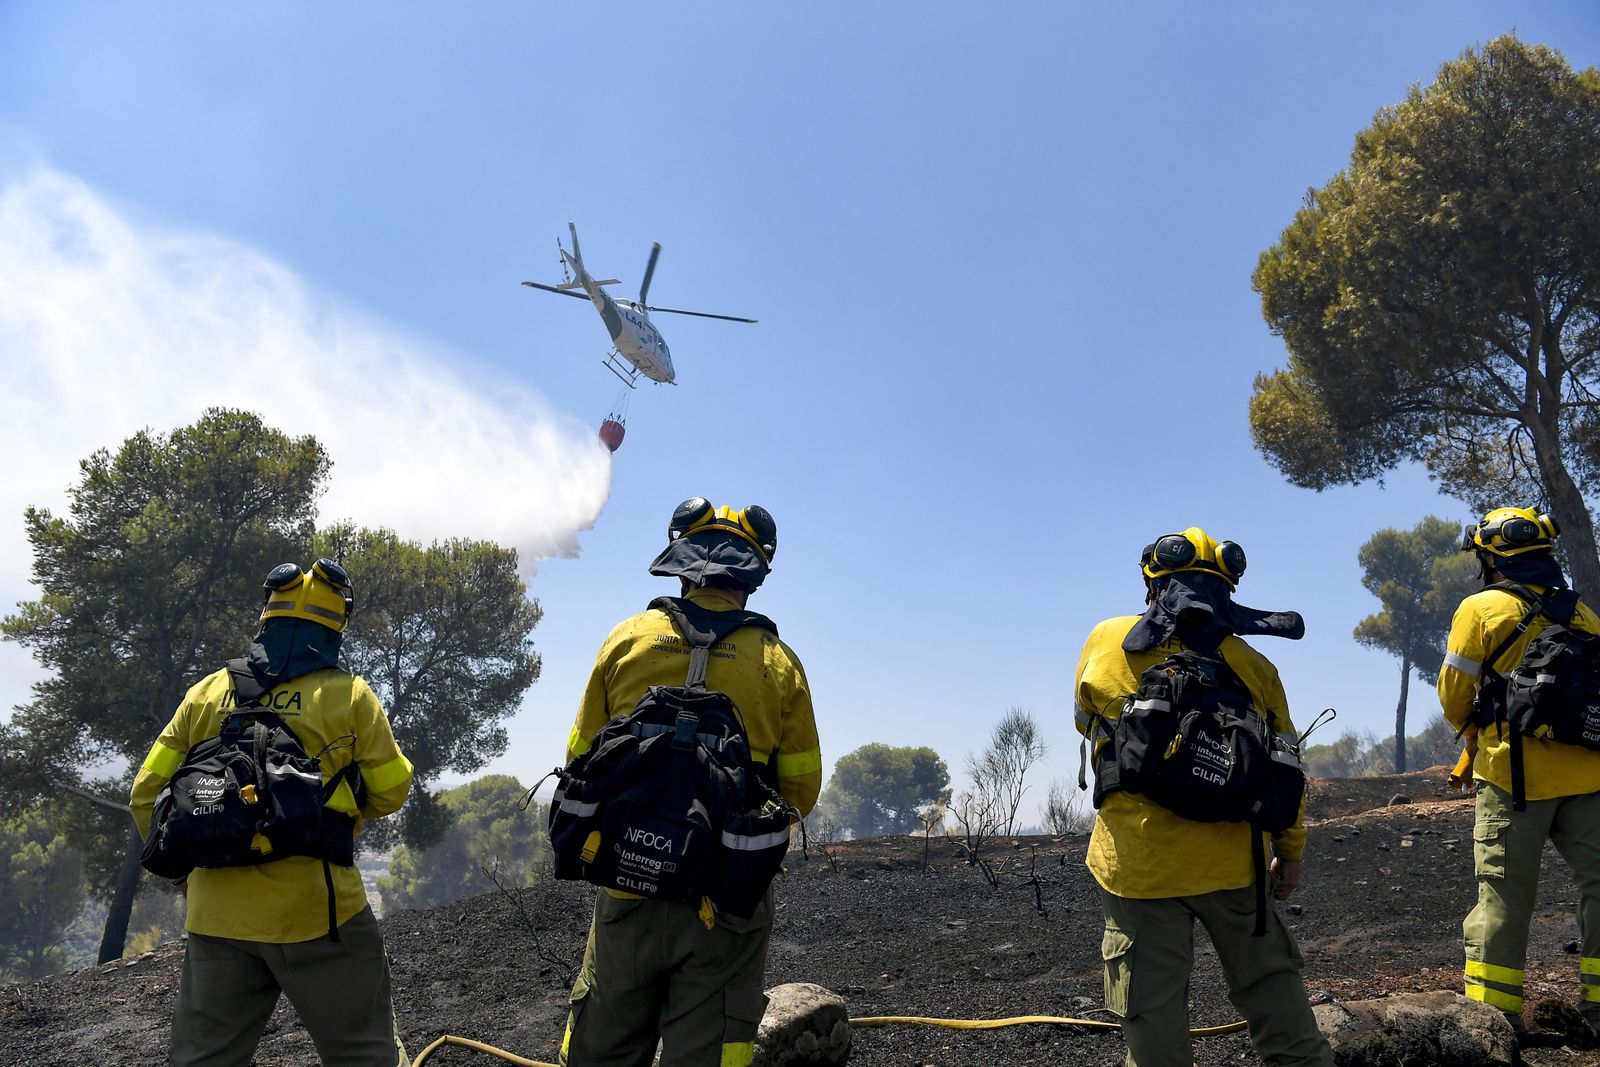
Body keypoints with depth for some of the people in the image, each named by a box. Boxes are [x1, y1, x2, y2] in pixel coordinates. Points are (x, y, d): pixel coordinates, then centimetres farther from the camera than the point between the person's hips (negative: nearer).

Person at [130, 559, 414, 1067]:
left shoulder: (206, 693, 7)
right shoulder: (349, 695, -4)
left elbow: (147, 795, 7)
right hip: (317, 911, -4)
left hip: (217, 914, 4)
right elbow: (389, 793, 0)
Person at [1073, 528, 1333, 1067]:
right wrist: (1290, 849, 18)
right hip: (1230, 861, 2)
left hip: (1137, 858, -1)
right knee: (1270, 987, 20)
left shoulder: (1105, 642, -3)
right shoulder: (1251, 664, -1)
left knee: (1152, 1010, 9)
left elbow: (1085, 723, 13)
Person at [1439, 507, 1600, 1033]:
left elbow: (1454, 695, -3)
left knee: (1504, 896, 3)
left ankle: (1492, 1014, 5)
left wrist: (1473, 731, 17)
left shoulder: (1482, 610, -6)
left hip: (1515, 774, -3)